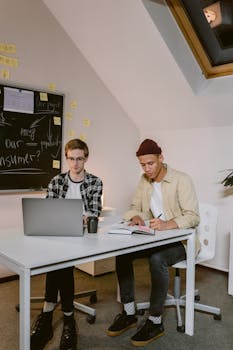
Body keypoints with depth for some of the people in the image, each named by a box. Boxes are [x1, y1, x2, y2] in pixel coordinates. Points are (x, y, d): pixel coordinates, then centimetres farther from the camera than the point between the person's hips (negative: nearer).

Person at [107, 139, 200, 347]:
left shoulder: (181, 180, -14)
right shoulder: (144, 180, 6)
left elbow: (193, 217, -19)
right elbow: (135, 207, 12)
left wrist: (167, 224, -37)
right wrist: (136, 217, -13)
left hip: (181, 240, -6)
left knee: (157, 259, -35)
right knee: (122, 252, -16)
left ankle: (155, 322, -17)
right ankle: (129, 314, -4)